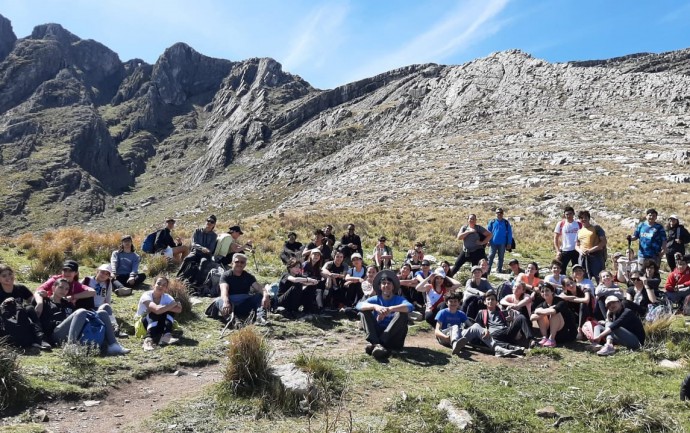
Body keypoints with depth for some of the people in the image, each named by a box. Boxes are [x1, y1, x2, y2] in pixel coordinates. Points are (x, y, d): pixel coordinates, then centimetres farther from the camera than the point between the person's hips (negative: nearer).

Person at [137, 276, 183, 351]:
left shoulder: (166, 297, -8)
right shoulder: (146, 295, -21)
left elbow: (179, 309, -26)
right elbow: (157, 310, -40)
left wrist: (163, 308, -33)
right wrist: (173, 304, -28)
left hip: (158, 325, 4)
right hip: (143, 324, -4)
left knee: (170, 311, -20)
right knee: (156, 313, -32)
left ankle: (166, 335, -33)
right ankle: (148, 340, -44)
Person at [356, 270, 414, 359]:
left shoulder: (399, 299, -1)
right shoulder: (376, 299, 4)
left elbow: (410, 307, -25)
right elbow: (359, 305, -16)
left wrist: (390, 309, -40)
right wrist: (375, 306, -36)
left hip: (393, 337, -1)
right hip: (377, 333, 2)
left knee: (402, 312, -22)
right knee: (364, 310, -12)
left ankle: (380, 343, -31)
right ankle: (375, 342, -33)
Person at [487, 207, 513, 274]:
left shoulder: (506, 223, 2)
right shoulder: (492, 222, 1)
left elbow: (509, 233, 4)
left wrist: (509, 243, -1)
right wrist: (488, 241, -3)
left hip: (502, 243, 1)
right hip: (493, 243, -1)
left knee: (501, 257, 10)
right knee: (491, 256, -2)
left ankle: (499, 270, 20)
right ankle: (488, 269, 1)